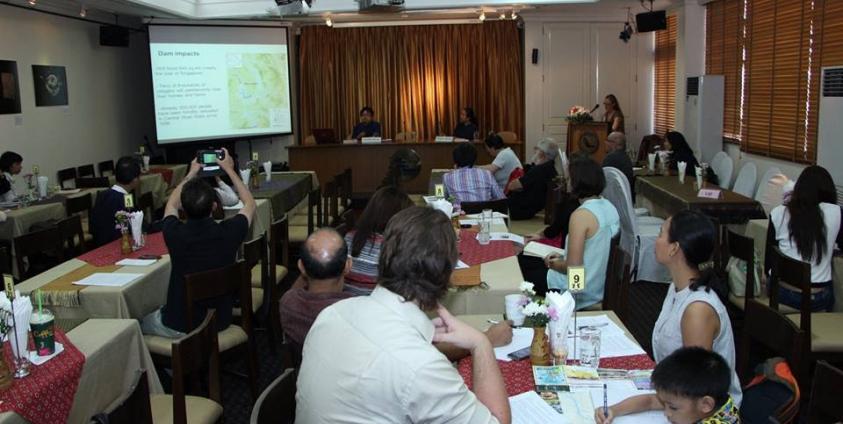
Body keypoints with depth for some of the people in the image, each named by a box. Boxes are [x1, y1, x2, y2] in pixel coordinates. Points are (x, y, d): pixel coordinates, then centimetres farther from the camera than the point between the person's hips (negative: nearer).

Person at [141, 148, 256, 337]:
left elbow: (171, 204, 7)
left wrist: (191, 174, 16)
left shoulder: (175, 234, -21)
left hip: (179, 326, -3)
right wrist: (230, 170, 11)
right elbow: (250, 204, 5)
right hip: (219, 322, 3)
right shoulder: (228, 233, -20)